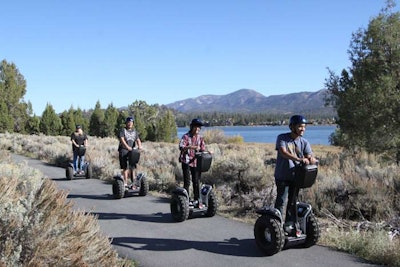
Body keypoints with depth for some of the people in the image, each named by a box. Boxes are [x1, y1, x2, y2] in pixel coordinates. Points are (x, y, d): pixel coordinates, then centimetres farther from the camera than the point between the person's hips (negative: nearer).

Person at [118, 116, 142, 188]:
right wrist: (127, 147, -28)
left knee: (131, 167, 4)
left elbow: (138, 140, 6)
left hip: (132, 151, 5)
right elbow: (122, 139, -14)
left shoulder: (134, 131, 17)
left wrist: (139, 146, -16)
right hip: (124, 150, -5)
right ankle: (125, 183, -8)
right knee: (125, 167, -10)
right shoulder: (123, 130, 1)